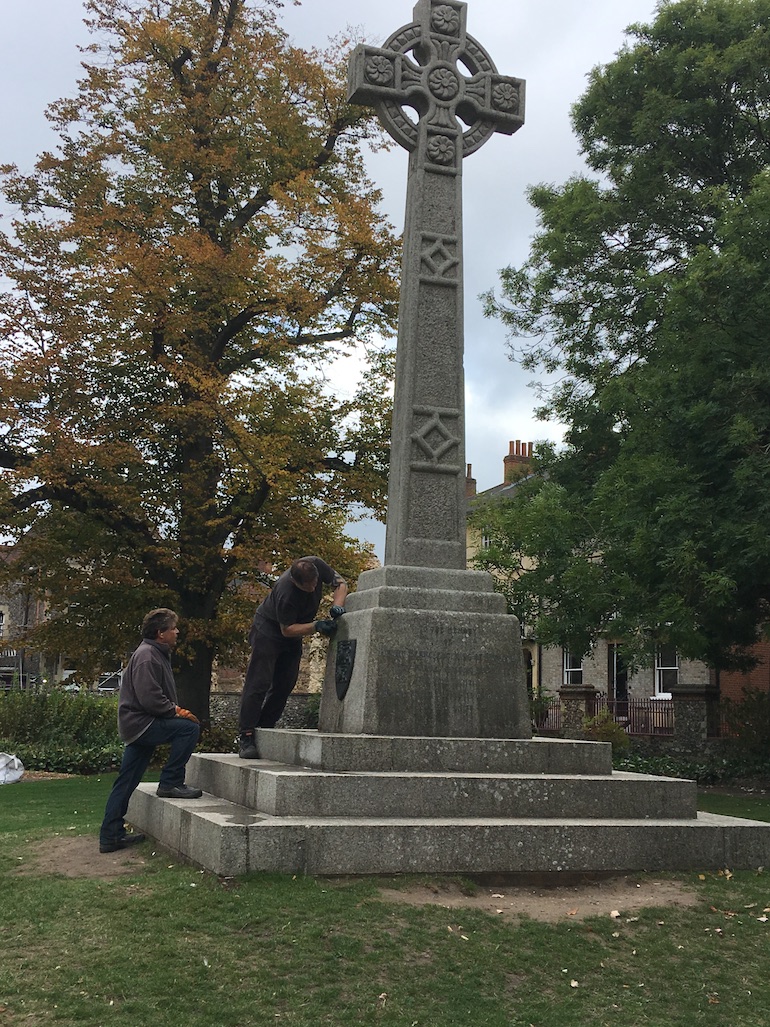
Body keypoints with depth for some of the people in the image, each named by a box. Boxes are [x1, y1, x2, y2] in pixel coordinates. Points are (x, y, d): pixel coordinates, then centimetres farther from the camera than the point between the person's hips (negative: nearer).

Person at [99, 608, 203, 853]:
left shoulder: (157, 654, 19)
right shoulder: (147, 656, -15)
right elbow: (149, 698, -24)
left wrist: (174, 709, 6)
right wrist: (176, 712, -14)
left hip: (136, 724, 11)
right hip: (140, 722, -11)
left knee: (126, 782, 11)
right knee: (189, 728, -18)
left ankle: (111, 835, 15)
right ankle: (170, 783, -10)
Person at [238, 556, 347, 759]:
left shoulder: (317, 565, -22)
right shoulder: (286, 593, -37)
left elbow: (340, 583, -8)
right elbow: (287, 629, -27)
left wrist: (337, 606, -25)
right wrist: (317, 626, -37)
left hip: (293, 637, 7)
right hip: (268, 630, -7)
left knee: (284, 685, 4)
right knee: (259, 683, -12)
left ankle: (264, 730, 11)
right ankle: (246, 738, -12)